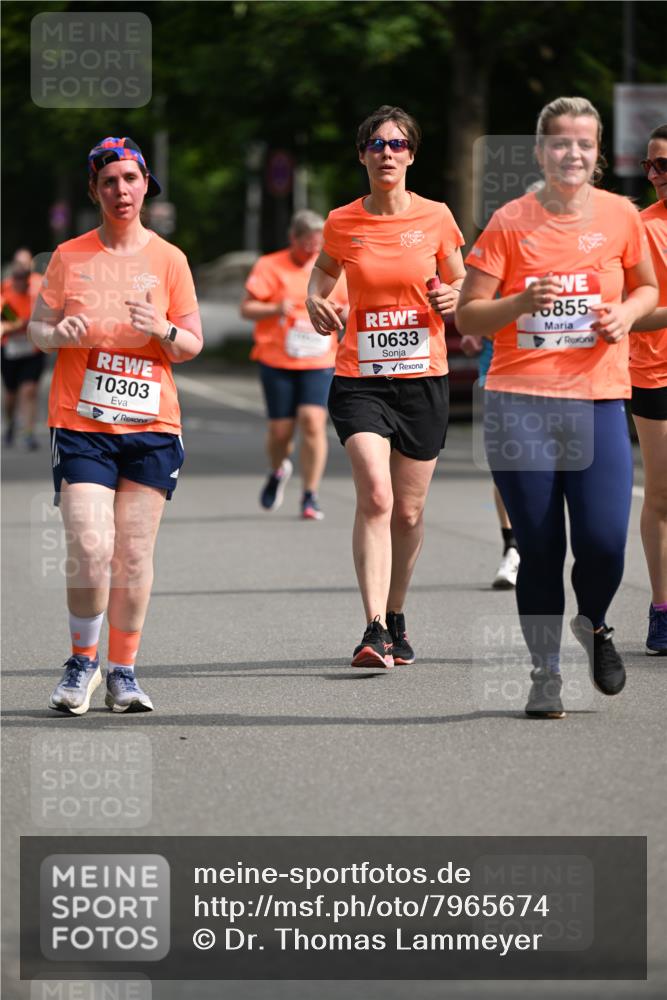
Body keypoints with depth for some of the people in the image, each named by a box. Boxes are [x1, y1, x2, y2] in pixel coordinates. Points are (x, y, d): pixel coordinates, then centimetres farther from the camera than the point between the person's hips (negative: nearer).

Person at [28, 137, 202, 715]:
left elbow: (192, 345, 9)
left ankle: (123, 672, 12)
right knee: (89, 548, -13)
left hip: (151, 427, 1)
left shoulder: (169, 260, 5)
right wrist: (58, 333, -13)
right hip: (80, 425, -1)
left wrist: (163, 330, -13)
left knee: (134, 554, 0)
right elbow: (37, 330, 10)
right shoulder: (70, 257, 5)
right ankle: (82, 661, 7)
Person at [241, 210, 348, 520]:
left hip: (319, 362, 1)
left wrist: (345, 313, -4)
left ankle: (310, 496, -8)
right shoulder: (270, 267, 0)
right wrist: (275, 309, -22)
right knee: (280, 430, 2)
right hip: (277, 360, -1)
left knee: (313, 421, -16)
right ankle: (278, 471, 38)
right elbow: (246, 308, -3)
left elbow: (346, 306, 21)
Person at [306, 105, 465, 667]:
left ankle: (396, 619, 29)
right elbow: (325, 269, 21)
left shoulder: (436, 218, 1)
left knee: (409, 511, 8)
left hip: (423, 378, 1)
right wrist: (316, 300, 0)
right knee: (376, 497, -18)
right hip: (360, 378, -1)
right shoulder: (342, 224, 1)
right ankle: (375, 630, -22)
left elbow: (459, 282, 13)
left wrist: (452, 299, -9)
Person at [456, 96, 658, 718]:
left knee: (603, 544, -10)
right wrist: (523, 302, -18)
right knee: (539, 549, 1)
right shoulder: (510, 222, -1)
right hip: (520, 404, -1)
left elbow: (646, 287, 19)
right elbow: (467, 316, 0)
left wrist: (626, 314, -2)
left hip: (597, 403, 1)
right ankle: (545, 674, 17)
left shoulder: (619, 216, 4)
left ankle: (593, 624, 24)